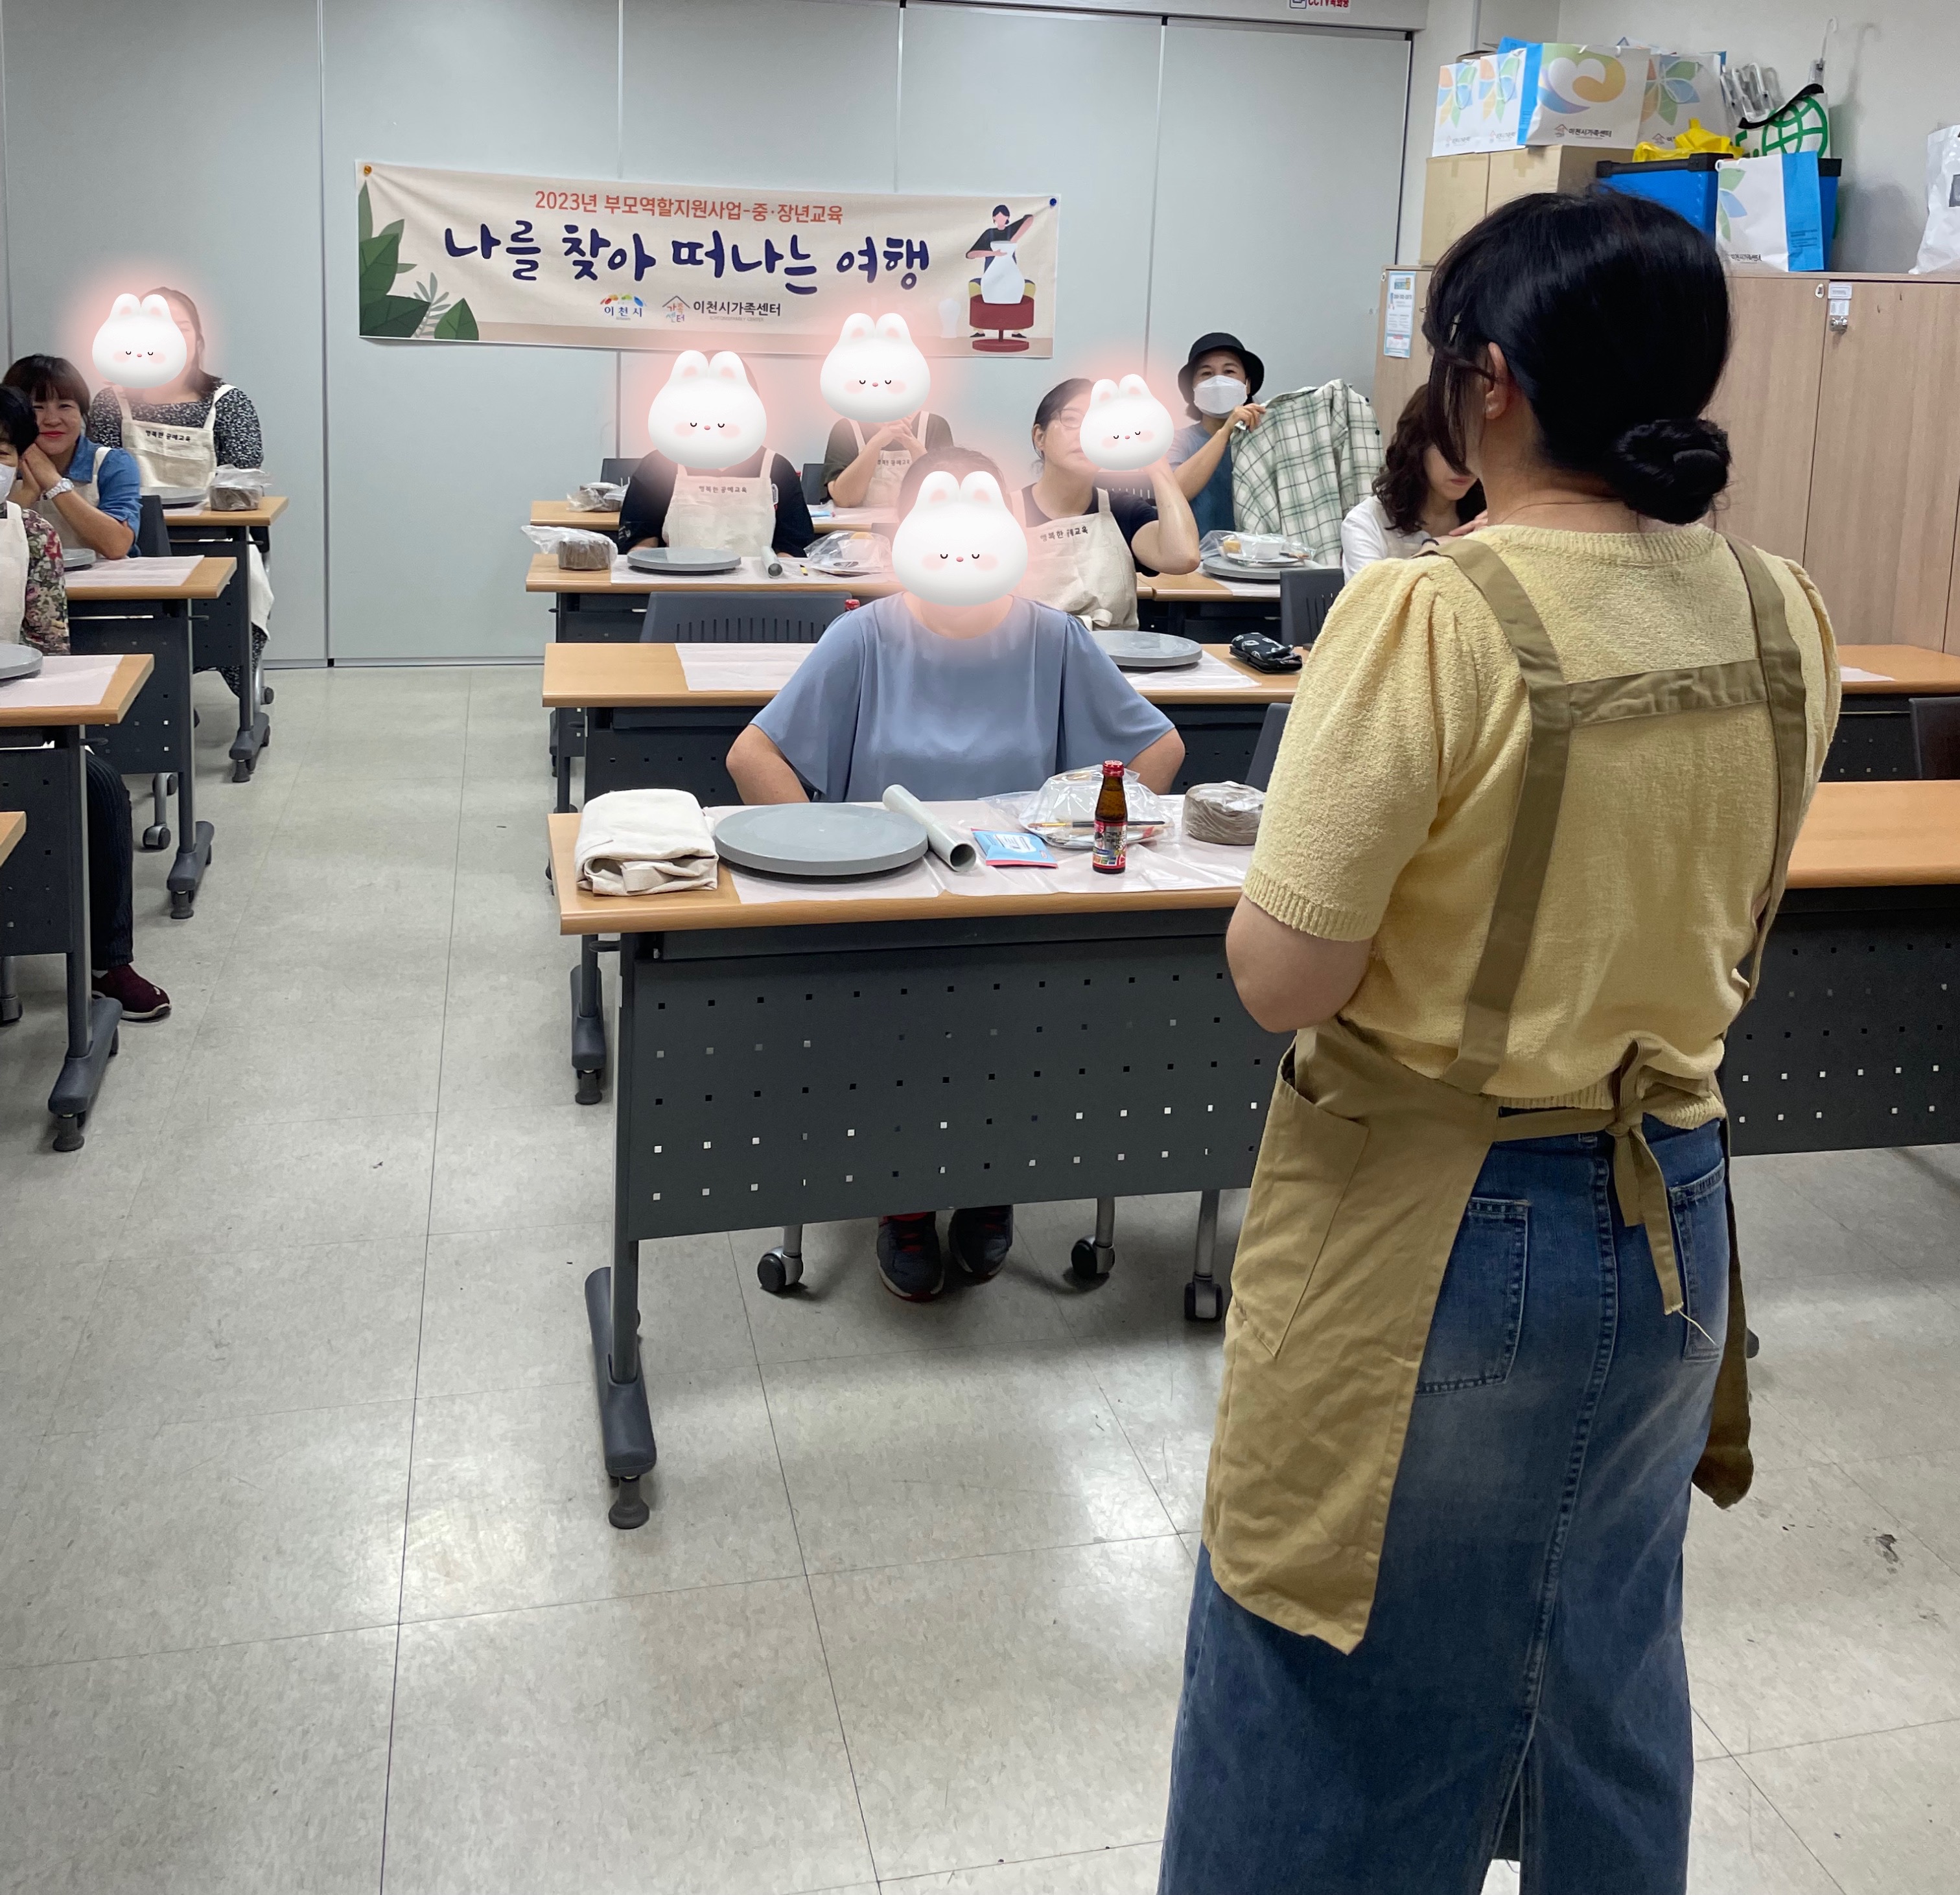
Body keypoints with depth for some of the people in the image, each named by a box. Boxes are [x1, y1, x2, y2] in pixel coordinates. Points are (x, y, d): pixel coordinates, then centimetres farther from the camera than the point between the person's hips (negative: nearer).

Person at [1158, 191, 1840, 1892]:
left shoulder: (1434, 618, -22)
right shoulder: (1783, 622, -3)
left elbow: (1282, 977, -21)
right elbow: (1727, 939, 10)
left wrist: (1291, 863, -3)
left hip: (1433, 1239, -6)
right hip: (1674, 1219, 6)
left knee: (1348, 1714, 14)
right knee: (1611, 1686, 26)